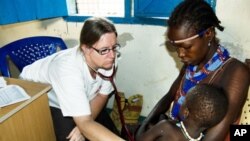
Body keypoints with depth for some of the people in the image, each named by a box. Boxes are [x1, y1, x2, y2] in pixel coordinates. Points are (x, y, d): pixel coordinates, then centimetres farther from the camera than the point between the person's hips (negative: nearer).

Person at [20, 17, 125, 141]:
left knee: (108, 129, 0)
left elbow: (102, 95, -9)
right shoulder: (68, 69, -42)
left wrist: (84, 125, -22)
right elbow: (85, 123, -43)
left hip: (76, 97, 5)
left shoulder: (107, 60, -23)